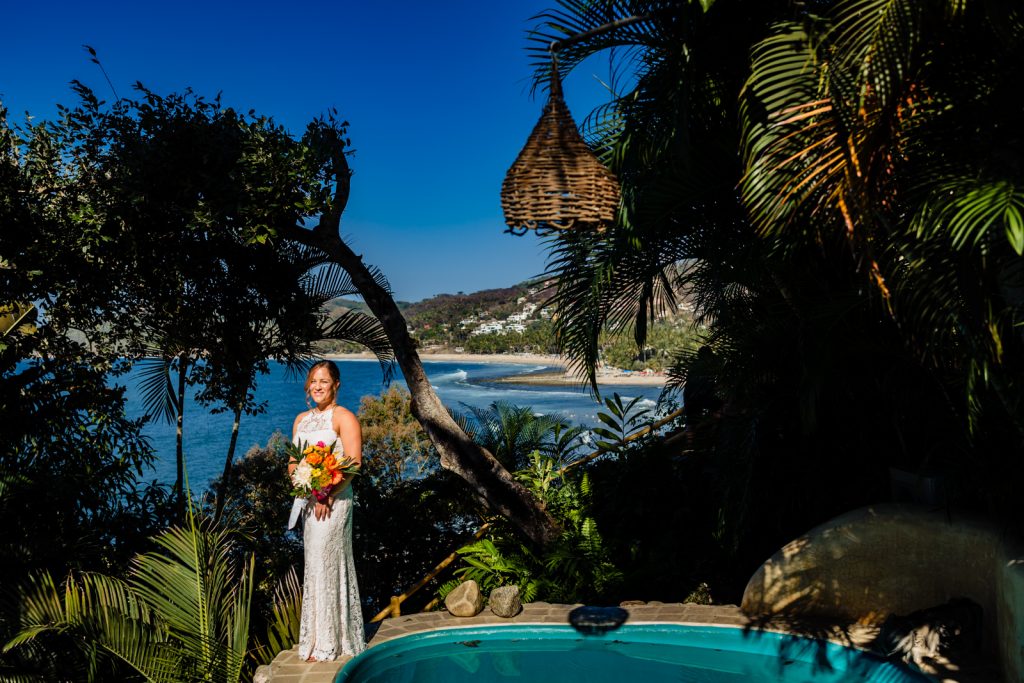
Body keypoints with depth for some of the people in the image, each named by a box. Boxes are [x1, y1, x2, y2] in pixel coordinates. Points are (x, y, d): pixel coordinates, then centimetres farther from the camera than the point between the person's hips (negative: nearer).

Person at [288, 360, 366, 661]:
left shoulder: (343, 417, -7)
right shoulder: (302, 419, 16)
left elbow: (353, 464, -15)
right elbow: (293, 459, 18)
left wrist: (328, 495, -19)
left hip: (333, 499, -7)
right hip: (307, 500, 7)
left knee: (326, 563, -4)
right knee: (314, 564, 12)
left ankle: (328, 643, 6)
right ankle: (317, 636, 23)